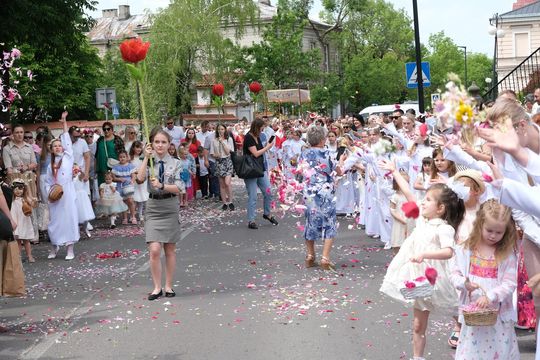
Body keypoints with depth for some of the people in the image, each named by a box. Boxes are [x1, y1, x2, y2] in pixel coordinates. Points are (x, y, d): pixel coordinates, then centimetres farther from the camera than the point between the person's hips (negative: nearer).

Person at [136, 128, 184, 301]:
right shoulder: (149, 162, 3)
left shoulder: (175, 163, -1)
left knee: (170, 249, 8)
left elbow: (178, 189, -8)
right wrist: (146, 157, -14)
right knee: (154, 249, -9)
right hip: (153, 207, 0)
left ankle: (168, 286, 19)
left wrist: (162, 185, -21)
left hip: (169, 207, 0)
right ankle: (157, 287, 4)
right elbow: (140, 178, -17)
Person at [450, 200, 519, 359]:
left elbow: (509, 284, -10)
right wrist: (464, 283, -18)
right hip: (472, 311, 1)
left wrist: (490, 297, -22)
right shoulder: (466, 249, 0)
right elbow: (455, 274, 2)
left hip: (498, 313, -1)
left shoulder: (508, 254, -5)